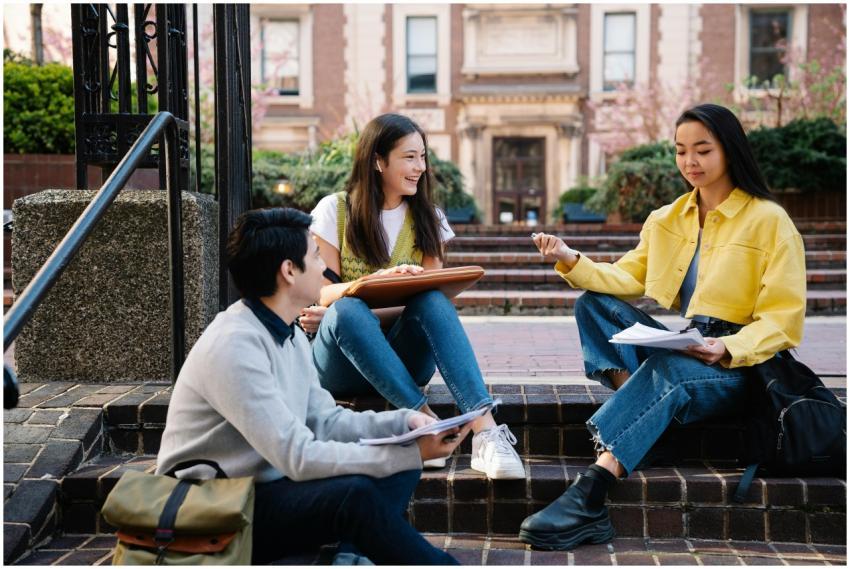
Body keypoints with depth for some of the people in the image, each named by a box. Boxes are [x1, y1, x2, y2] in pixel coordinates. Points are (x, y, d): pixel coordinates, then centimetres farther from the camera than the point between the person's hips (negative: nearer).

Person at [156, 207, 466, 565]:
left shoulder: (290, 335, 7)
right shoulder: (234, 346, -23)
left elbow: (325, 421, 8)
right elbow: (299, 458, -27)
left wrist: (405, 422, -8)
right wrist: (413, 453, -24)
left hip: (265, 487, 9)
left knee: (398, 469, -1)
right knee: (354, 494, -30)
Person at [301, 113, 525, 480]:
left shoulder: (427, 218, 10)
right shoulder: (335, 210, 2)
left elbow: (431, 295, 1)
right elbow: (324, 292, -5)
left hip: (402, 357, 2)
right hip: (342, 360, -2)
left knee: (432, 301, -30)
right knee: (347, 310, -35)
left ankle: (485, 432, -44)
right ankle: (425, 419, -40)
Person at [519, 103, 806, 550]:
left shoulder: (769, 220, -4)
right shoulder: (666, 218, 13)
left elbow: (782, 320, -9)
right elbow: (628, 278, 5)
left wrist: (728, 348, -26)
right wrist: (572, 262, -12)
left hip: (736, 364, -6)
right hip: (676, 349, 6)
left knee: (666, 371, -38)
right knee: (593, 303, -11)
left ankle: (587, 500, -47)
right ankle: (632, 396, -32)